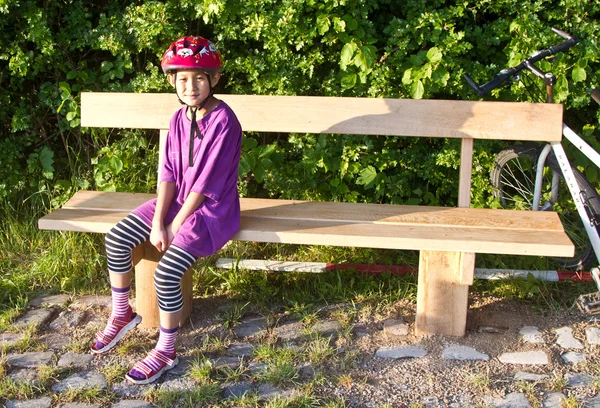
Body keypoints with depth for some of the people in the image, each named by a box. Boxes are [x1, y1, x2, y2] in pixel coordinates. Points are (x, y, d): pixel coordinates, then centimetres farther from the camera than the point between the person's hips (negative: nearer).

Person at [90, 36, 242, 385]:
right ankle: (121, 314, 17)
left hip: (211, 209, -8)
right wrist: (157, 222, -11)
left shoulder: (223, 121, -20)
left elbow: (206, 183, -21)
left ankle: (166, 351, -1)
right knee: (116, 238, -3)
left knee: (166, 273, -23)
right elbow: (169, 172, 0)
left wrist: (174, 228, -16)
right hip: (178, 200, 8)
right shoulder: (181, 118, 3)